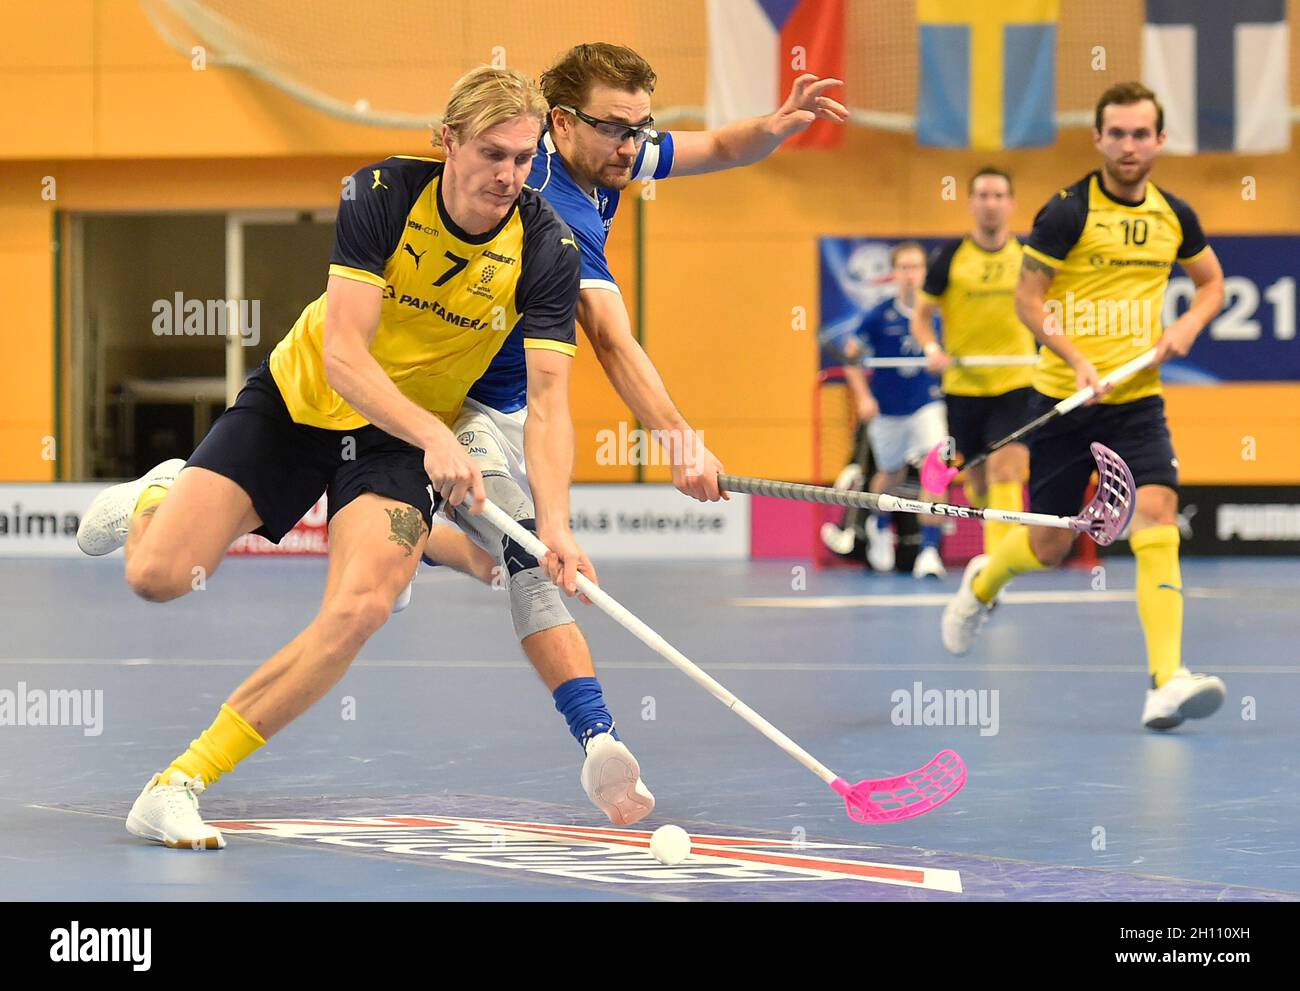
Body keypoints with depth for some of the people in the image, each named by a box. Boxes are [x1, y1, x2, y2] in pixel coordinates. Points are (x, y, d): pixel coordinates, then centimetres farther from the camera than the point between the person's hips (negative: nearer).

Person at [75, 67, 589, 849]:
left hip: (407, 439, 1)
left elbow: (548, 396, -21)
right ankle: (157, 499, 28)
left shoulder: (547, 247, -18)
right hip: (302, 398, -1)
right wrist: (433, 435, -43)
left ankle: (180, 786, -16)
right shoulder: (380, 194, -22)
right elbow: (344, 354, -27)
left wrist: (555, 523, -37)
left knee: (361, 607, -26)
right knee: (158, 576, -14)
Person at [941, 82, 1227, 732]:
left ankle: (1166, 685, -23)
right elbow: (1027, 297, -6)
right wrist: (1076, 359, -19)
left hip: (1137, 399, 3)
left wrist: (1188, 324, 0)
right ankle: (981, 584, 44)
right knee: (1049, 545, 7)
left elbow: (1212, 282, 21)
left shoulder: (1174, 216, 5)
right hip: (1063, 400, -3)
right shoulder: (1068, 212, -9)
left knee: (1156, 517, -18)